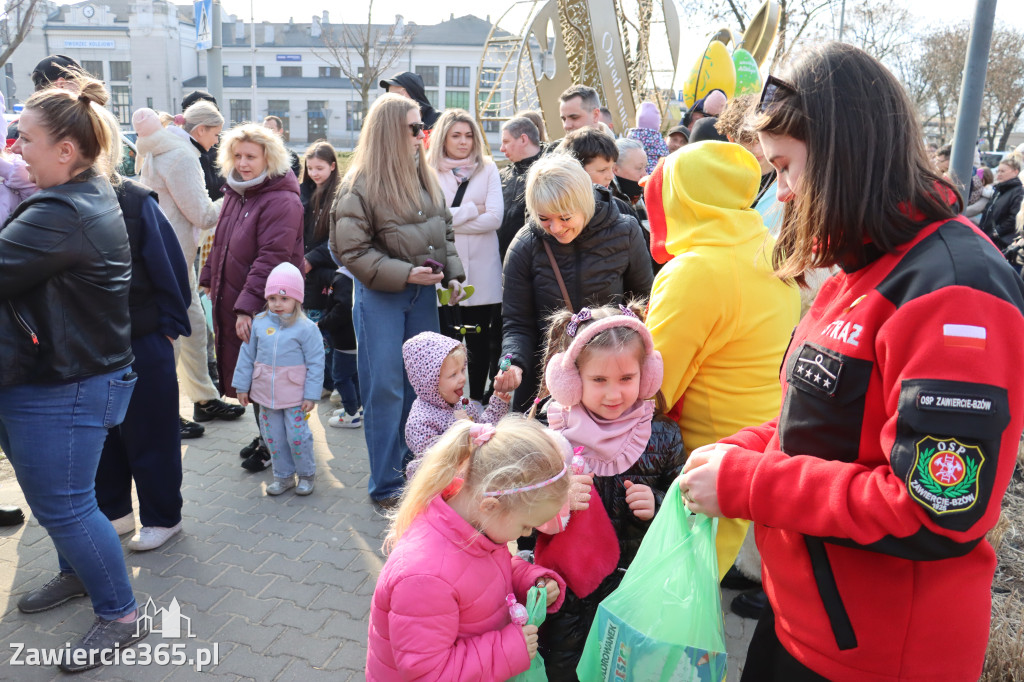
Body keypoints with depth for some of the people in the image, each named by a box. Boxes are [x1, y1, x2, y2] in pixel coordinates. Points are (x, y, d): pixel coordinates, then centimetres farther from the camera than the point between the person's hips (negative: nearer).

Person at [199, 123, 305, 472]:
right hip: (231, 302, 9)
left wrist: (248, 306, -25)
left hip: (265, 309, -8)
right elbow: (221, 243, 24)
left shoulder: (282, 201, -16)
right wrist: (210, 279, 21)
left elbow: (270, 259, -23)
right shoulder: (235, 193, 13)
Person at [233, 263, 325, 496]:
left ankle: (307, 474, 23)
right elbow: (247, 355, 7)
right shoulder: (259, 323, 0)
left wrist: (311, 395, -11)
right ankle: (283, 476, 28)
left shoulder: (306, 328, -11)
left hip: (294, 395, -4)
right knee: (273, 436, 12)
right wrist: (242, 385, 7)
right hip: (265, 393, 4)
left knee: (297, 436, 1)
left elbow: (316, 363, -9)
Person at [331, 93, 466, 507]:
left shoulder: (424, 175, 8)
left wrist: (453, 274, 4)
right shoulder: (360, 185, -11)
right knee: (385, 389, -1)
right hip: (380, 296, -6)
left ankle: (414, 468, 31)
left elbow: (444, 229, 17)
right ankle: (386, 485, 12)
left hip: (423, 292, 6)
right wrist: (406, 274, -20)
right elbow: (352, 251, -13)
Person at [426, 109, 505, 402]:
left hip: (482, 272, 1)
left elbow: (494, 218, -4)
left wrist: (449, 220, -8)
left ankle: (477, 400, 19)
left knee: (480, 340, 7)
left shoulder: (488, 169, 8)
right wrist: (471, 210, -5)